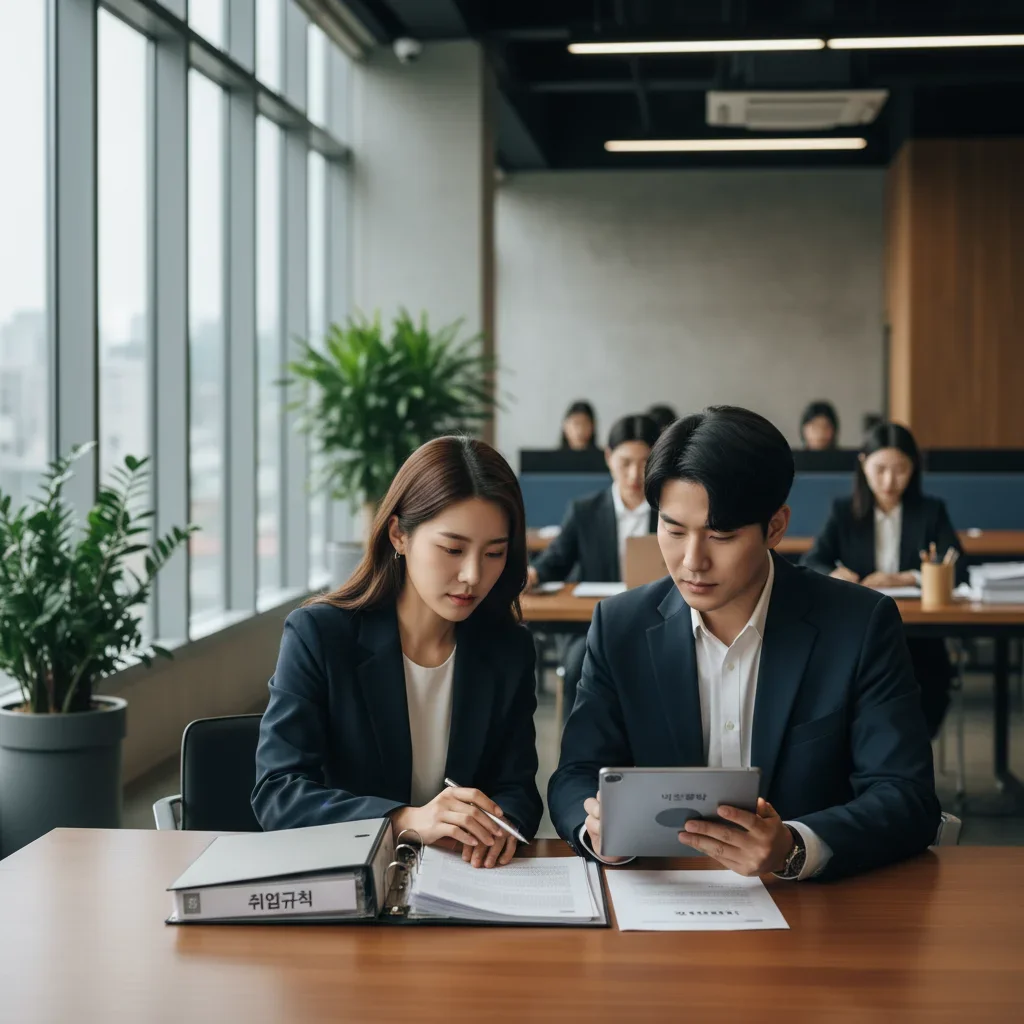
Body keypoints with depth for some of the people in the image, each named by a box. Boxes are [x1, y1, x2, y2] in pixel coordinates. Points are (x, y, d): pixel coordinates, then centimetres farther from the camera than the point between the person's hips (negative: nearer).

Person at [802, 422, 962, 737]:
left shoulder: (931, 512, 9)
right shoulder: (844, 512, 10)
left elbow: (956, 570, -5)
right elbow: (810, 565, -1)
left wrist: (904, 579, -21)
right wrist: (834, 575, -25)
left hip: (917, 640, 1)